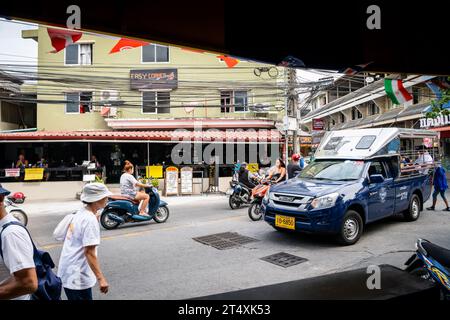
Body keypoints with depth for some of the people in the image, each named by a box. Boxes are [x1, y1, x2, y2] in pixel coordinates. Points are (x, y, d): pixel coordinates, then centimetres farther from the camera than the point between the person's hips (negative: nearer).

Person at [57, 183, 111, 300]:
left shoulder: (80, 213, 5)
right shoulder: (90, 220, -22)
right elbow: (89, 252, -26)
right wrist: (101, 278, -26)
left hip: (68, 273, 9)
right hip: (77, 277, -9)